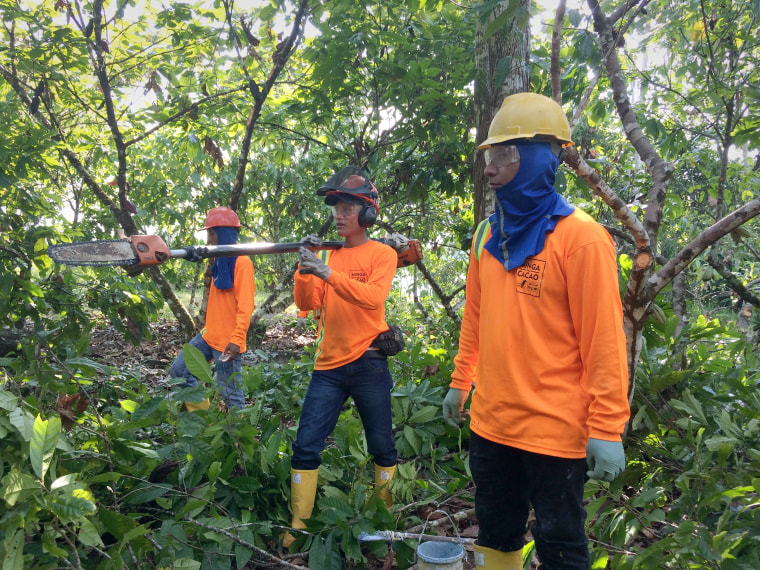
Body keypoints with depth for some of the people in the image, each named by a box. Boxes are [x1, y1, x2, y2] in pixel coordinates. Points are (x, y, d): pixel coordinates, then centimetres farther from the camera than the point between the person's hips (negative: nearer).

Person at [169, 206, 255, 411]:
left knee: (230, 395, -4)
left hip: (228, 342, -10)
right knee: (178, 370, 12)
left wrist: (236, 340, -27)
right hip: (209, 336, 10)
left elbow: (246, 306, -20)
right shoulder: (220, 261, 14)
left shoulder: (241, 262, -14)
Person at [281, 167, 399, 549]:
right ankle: (297, 527, 11)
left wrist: (328, 274, -29)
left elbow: (373, 296, -20)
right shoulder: (327, 256, 11)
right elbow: (306, 303, 3)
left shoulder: (382, 254, -2)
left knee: (382, 446, 8)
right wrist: (304, 267, -12)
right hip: (328, 364, 4)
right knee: (306, 446, 0)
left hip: (367, 363, -3)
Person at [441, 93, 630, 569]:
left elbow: (603, 338, -15)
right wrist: (461, 382, 17)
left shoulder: (580, 236, -13)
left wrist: (606, 428, -16)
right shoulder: (488, 235, 6)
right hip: (490, 423, 6)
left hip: (554, 430, -6)